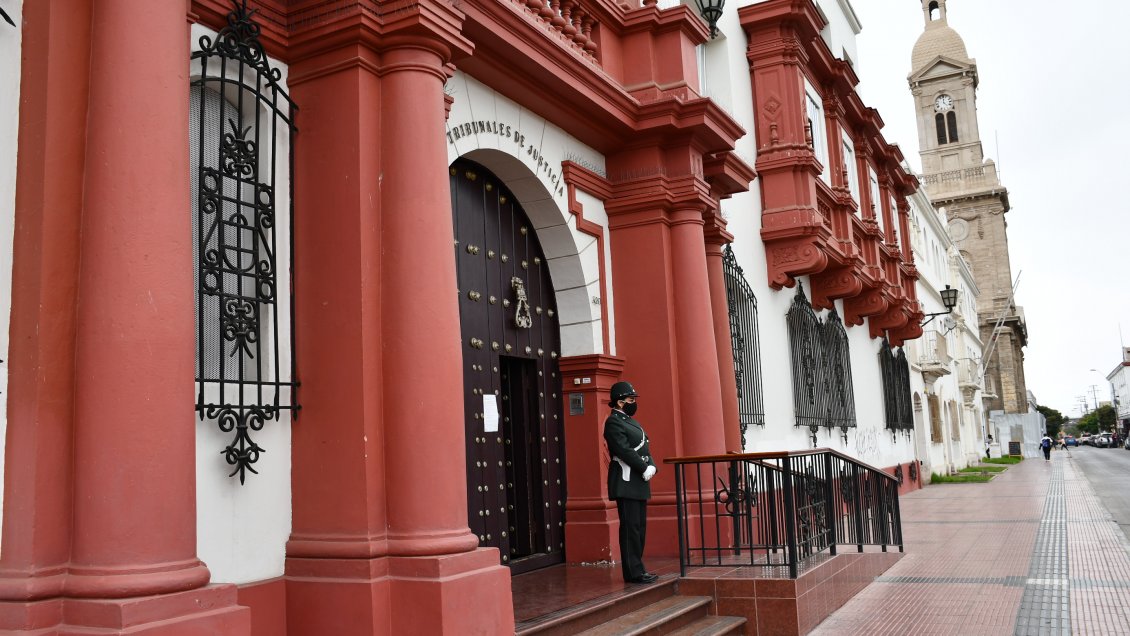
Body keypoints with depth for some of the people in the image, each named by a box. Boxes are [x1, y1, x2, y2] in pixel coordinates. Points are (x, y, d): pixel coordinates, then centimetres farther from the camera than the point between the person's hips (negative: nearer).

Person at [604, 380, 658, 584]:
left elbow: (644, 448, 16)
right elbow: (625, 451, -20)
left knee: (639, 527, 11)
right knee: (630, 527, -7)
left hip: (638, 483, 10)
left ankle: (637, 568, 17)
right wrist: (644, 469, -16)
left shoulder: (630, 421, 20)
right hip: (626, 483, -10)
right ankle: (633, 572, -4)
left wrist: (651, 466, -2)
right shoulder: (613, 423, -10)